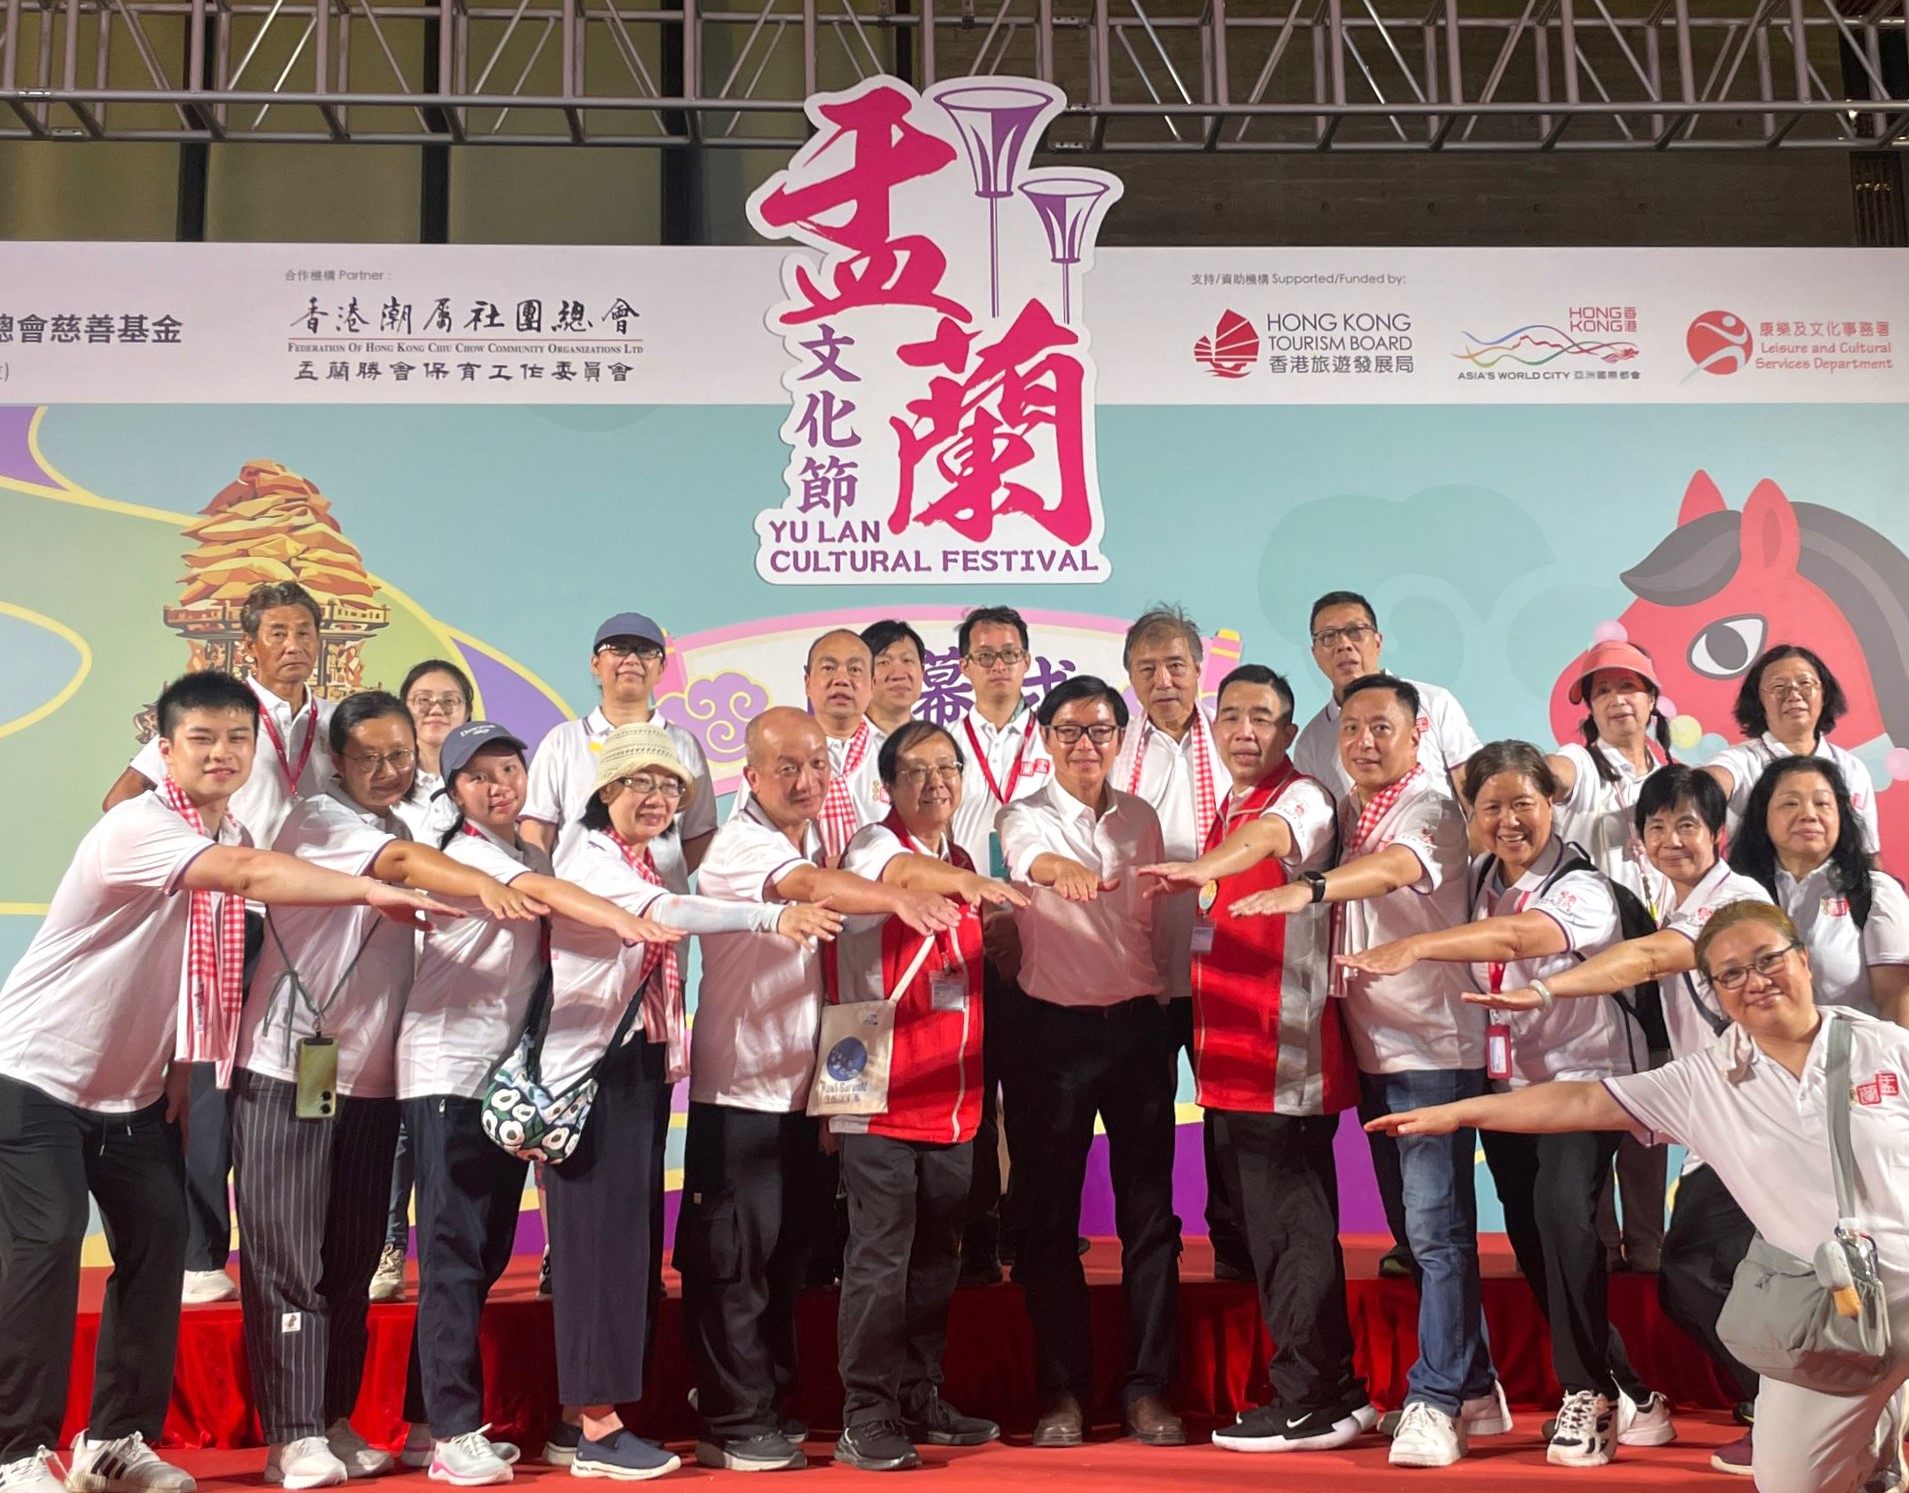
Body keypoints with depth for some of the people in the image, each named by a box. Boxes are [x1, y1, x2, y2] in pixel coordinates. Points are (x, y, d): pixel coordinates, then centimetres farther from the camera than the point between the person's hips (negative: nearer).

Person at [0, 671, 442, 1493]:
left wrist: (183, 1073, 5)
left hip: (132, 1086, 8)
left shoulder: (232, 834, 3)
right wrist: (371, 892, -43)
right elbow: (251, 875, -41)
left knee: (157, 1242, 3)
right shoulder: (136, 826, -23)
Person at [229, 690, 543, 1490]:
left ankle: (333, 1422, 20)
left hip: (371, 1073, 6)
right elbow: (400, 861, -28)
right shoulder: (316, 819, -9)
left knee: (353, 1258, 10)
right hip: (291, 1064, -6)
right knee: (287, 1253, -1)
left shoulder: (413, 828, 15)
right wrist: (485, 885, -43)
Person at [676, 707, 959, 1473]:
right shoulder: (741, 843, -16)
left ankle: (770, 1405, 29)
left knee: (788, 1258, 16)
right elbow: (808, 884, -35)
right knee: (730, 1263, 1)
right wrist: (896, 896, -50)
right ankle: (734, 1427, 12)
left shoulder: (826, 837, 10)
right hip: (740, 1090, -7)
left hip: (805, 1089, 7)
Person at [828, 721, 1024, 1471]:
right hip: (880, 1098, -7)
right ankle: (864, 1416, 6)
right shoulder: (872, 845, -7)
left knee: (936, 1257, 13)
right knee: (879, 1259, -4)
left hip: (952, 1101, 7)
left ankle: (919, 1400, 26)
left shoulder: (962, 865, 14)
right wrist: (968, 883, -50)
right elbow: (903, 871, -33)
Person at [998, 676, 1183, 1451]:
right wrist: (1064, 871, -51)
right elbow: (1031, 856, -28)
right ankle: (1062, 1391, 13)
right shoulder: (1024, 818, -3)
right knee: (1049, 1214, 3)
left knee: (1149, 1212, 4)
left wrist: (1169, 1008, 11)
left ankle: (1149, 1386, 14)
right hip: (1054, 1029, -3)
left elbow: (1155, 921, 15)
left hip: (1139, 1024, 3)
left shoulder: (1142, 819, 9)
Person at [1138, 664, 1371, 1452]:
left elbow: (1272, 836, -36)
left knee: (1292, 1231, -2)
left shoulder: (1301, 797, -11)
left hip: (1285, 1058, -9)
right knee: (1268, 1228, 15)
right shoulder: (1225, 814, 17)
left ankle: (1310, 1403, 10)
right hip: (1231, 1062, 9)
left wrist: (1201, 870, -54)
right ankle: (1332, 1390, 26)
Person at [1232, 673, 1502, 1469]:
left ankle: (1436, 1402, 0)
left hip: (1432, 1043, -7)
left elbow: (1395, 867, -31)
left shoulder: (1430, 808, -11)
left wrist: (1309, 890, -47)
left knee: (1436, 1226, -7)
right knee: (1415, 1229, 13)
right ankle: (1475, 1387, 24)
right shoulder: (1343, 814, 13)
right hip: (1371, 1045, 7)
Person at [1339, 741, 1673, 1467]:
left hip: (1580, 1076, -6)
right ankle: (1624, 1395, 18)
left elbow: (1519, 937, -37)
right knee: (1529, 1236, 2)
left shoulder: (1582, 888, -18)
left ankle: (1589, 1392, -5)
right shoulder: (1479, 879, 4)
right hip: (1505, 1083, 6)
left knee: (1561, 1210, -24)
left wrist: (1413, 946, -50)